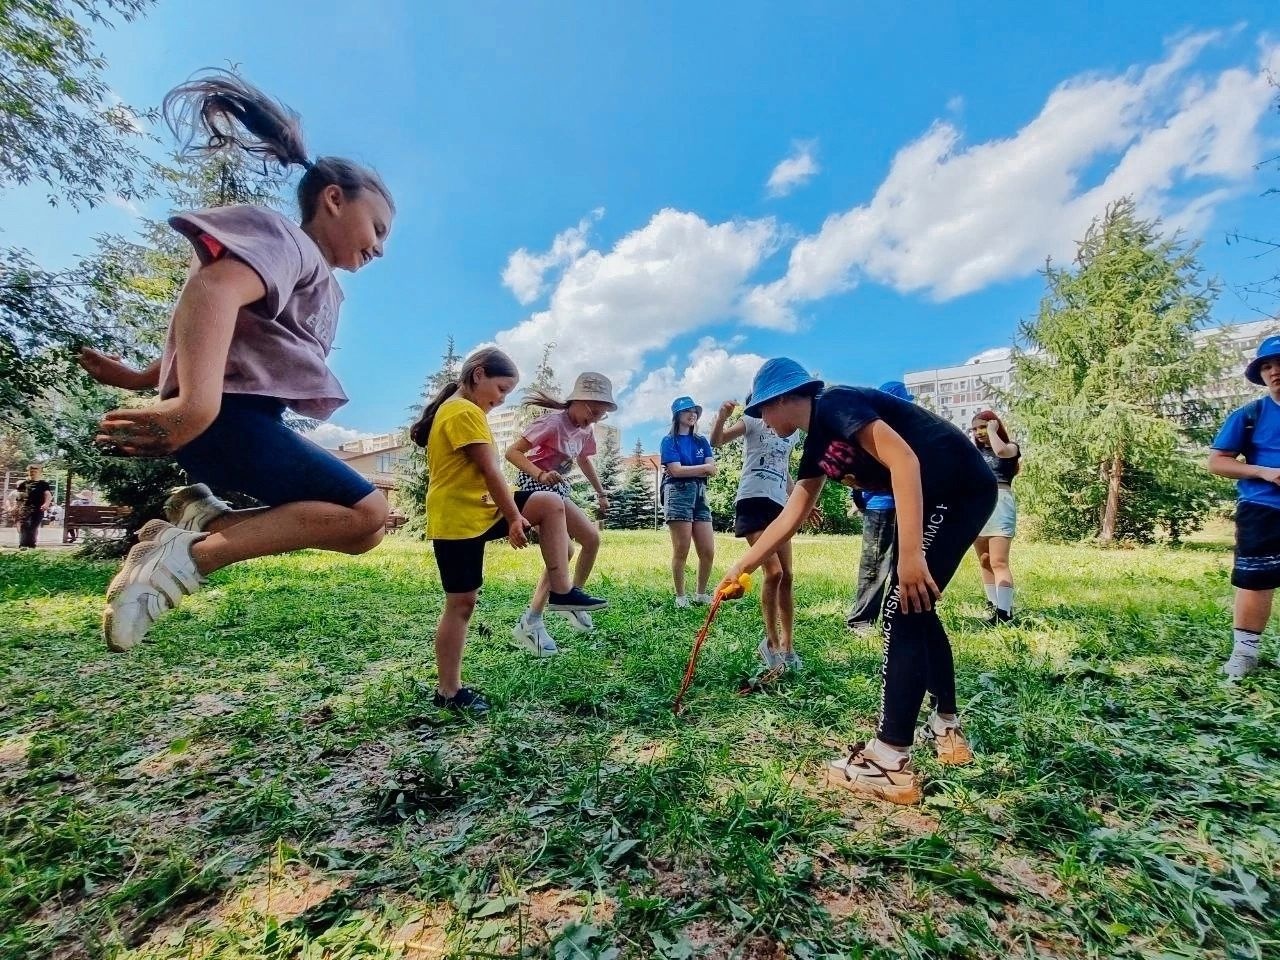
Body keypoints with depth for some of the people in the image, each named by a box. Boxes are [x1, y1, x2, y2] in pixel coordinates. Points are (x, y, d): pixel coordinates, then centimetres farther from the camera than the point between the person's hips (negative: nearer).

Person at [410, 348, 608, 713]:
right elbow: (490, 472, -19)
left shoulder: (453, 408, 17)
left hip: (476, 511, 10)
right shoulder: (466, 412, -16)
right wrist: (514, 518, -13)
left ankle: (561, 590, 1)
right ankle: (448, 692, 16)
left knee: (552, 504, 1)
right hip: (458, 521, -10)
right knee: (461, 603, 0)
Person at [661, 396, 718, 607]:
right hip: (678, 494, -5)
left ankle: (701, 594, 19)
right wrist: (703, 467, -4)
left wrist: (685, 471, -7)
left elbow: (712, 471, 5)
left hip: (700, 495, 5)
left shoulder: (702, 441, 18)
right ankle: (680, 596, 9)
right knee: (681, 551, -4)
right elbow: (676, 470, -11)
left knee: (708, 552, 2)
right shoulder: (669, 441, 3)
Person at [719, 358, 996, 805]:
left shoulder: (835, 405, -13)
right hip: (946, 496, 10)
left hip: (958, 487, -10)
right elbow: (790, 516, 17)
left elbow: (903, 458, -25)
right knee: (916, 609, 17)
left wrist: (910, 552, -30)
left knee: (902, 614, -9)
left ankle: (890, 763, -2)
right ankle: (946, 729, 30)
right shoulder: (817, 445, 14)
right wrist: (742, 566, 20)